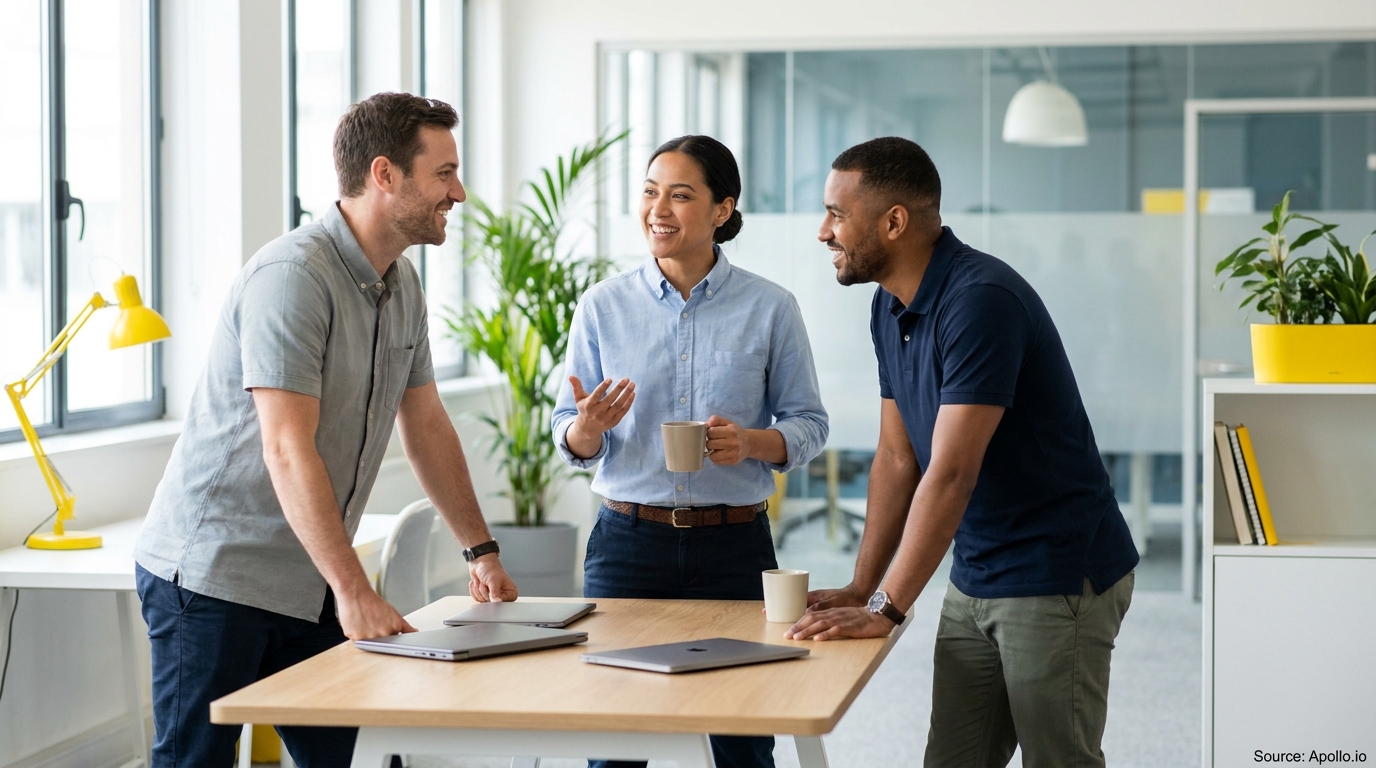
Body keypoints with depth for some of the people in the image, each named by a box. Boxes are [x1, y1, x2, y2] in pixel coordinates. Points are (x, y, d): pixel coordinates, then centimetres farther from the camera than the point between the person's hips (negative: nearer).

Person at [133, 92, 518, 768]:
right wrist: (354, 591, -29)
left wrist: (480, 549, 20)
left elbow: (426, 426, 20)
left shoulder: (403, 287, 9)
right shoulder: (292, 277, -20)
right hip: (215, 575, -8)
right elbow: (288, 450, -27)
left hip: (310, 582, 8)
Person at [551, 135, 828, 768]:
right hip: (628, 542, 1)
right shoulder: (603, 306, 3)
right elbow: (570, 441, 6)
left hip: (734, 547, -1)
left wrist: (751, 442, -16)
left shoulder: (769, 308, 0)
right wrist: (590, 426, -17)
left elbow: (808, 424, 4)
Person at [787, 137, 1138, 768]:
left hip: (1057, 579, -9)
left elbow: (951, 474, -27)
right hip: (975, 582, 9)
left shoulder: (981, 301, -23)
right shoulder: (890, 308, 6)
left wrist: (886, 608, -25)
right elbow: (898, 457, 11)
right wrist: (861, 589, 5)